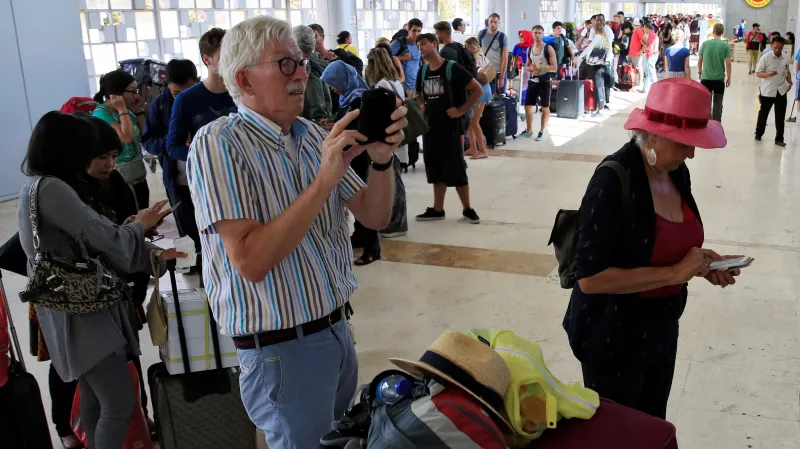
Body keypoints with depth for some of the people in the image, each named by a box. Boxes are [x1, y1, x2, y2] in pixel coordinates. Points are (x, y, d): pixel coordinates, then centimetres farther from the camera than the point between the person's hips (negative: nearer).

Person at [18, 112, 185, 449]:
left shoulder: (37, 186, 13)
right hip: (80, 311, -11)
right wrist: (139, 225, 2)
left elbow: (92, 245, 11)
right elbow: (107, 239, -19)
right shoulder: (50, 188, -19)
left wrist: (154, 254, 7)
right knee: (119, 403, -9)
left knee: (94, 399, 19)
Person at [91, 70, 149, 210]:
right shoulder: (101, 114, -15)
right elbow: (126, 137, -27)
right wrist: (122, 110, -16)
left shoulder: (127, 111, 7)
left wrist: (138, 111, 5)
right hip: (121, 179, -8)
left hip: (139, 175, 8)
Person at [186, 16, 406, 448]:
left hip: (336, 329, 7)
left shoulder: (311, 134, 4)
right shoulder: (219, 143, -17)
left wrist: (381, 159, -15)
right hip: (282, 348, -7)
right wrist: (323, 181, -29)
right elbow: (251, 262, -26)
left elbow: (375, 216, 4)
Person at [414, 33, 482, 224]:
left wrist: (461, 110, -14)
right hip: (430, 127, 6)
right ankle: (437, 210, 22)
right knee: (436, 172, 13)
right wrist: (422, 107, 7)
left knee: (457, 171, 0)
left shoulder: (452, 68, -11)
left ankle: (467, 209, 13)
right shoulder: (423, 71, 8)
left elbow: (477, 90, -11)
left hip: (450, 128, -6)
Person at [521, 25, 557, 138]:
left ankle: (542, 132, 11)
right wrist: (530, 68, -7)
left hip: (545, 81, -5)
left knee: (545, 107, 2)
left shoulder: (548, 49, -8)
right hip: (533, 81, 5)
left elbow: (554, 67, -13)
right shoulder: (529, 49, 9)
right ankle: (529, 130, 20)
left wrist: (540, 66, -23)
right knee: (528, 106, 6)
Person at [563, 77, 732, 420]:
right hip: (614, 334, -7)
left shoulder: (676, 172, -3)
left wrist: (699, 258, -6)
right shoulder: (613, 181, -26)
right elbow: (590, 277, -29)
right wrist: (674, 273, -26)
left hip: (661, 327, 7)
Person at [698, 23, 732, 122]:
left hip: (706, 78, 1)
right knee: (718, 104, 8)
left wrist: (700, 72, 19)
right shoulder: (725, 45, -7)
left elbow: (699, 61, 4)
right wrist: (729, 77, 2)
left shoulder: (705, 44, -1)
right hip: (719, 78, -1)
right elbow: (728, 63, -8)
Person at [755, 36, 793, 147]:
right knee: (763, 113, 13)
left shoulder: (786, 58, 4)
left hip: (781, 91, 3)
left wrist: (789, 82, 2)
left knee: (780, 117, 2)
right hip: (767, 91, -3)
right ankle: (758, 133, 31)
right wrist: (768, 74, -30)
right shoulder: (765, 57, -11)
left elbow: (787, 71, 18)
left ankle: (779, 139, 8)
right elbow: (758, 73, -12)